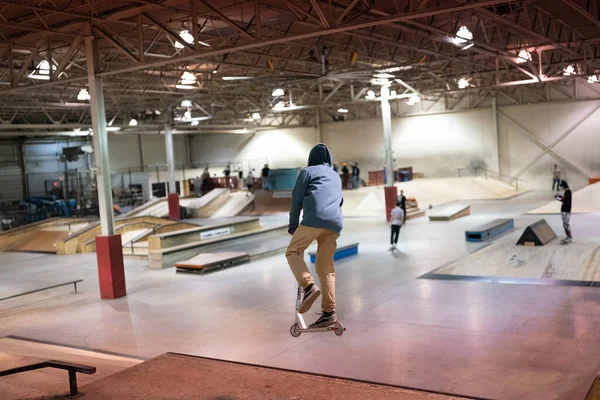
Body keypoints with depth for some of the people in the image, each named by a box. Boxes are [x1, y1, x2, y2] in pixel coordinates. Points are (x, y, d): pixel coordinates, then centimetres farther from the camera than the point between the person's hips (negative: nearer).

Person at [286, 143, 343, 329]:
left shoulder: (307, 171, 14)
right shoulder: (336, 176, 30)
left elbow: (297, 199, 9)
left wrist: (293, 224, 17)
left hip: (314, 219, -5)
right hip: (335, 222, 5)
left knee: (293, 252, 7)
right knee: (326, 267, 7)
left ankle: (308, 286, -18)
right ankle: (329, 312, 1)